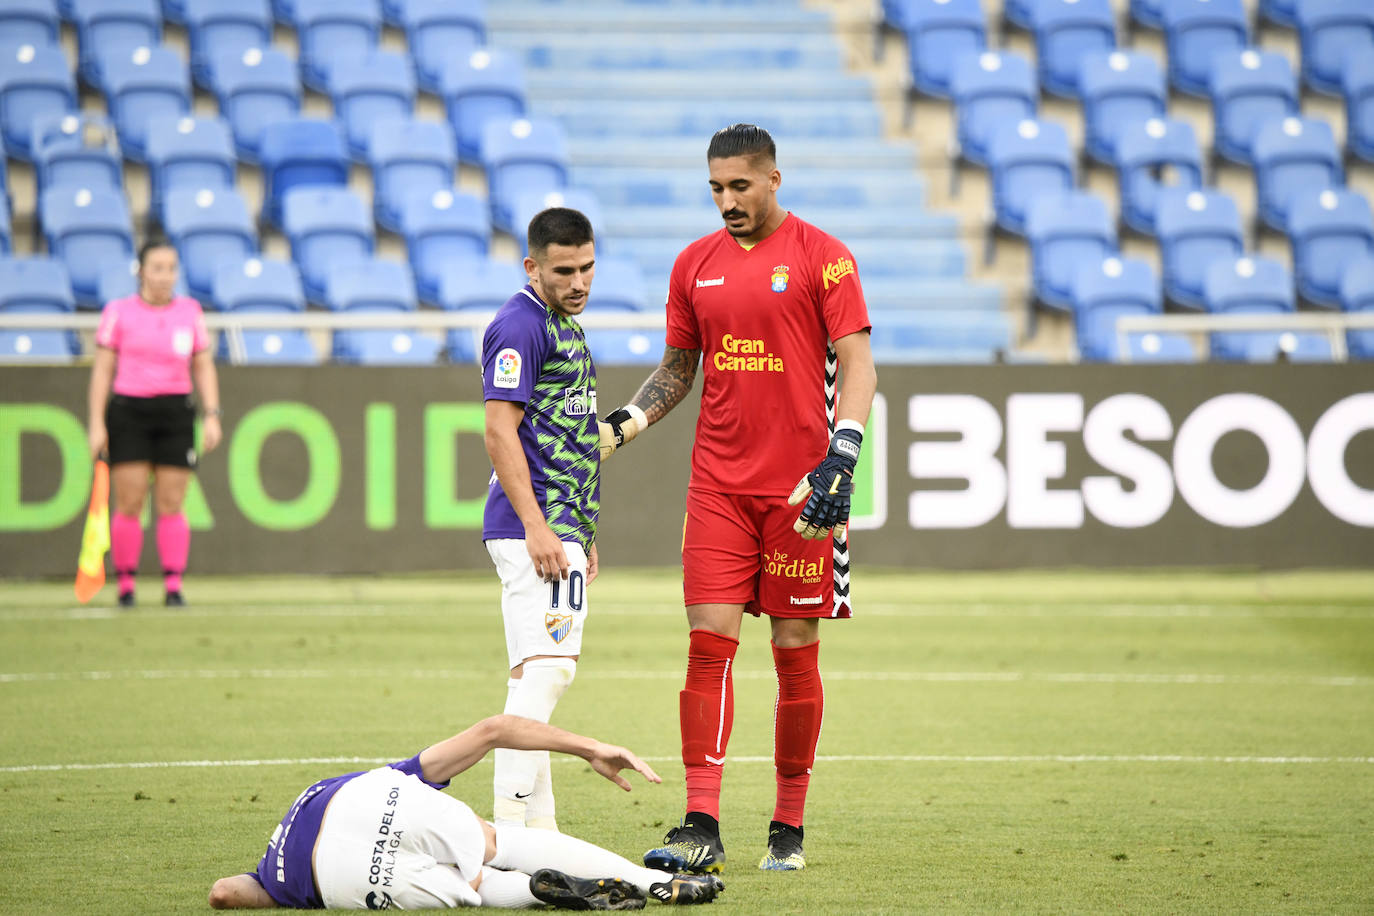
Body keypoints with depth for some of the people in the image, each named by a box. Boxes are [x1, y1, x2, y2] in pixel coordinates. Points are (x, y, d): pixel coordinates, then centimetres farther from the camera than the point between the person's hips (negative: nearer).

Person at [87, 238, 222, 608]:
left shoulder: (190, 311, 10)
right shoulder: (118, 312, 3)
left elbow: (204, 368, 13)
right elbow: (102, 370, 3)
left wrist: (212, 415, 2)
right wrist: (96, 423, -4)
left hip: (176, 413, 2)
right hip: (128, 413, -2)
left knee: (171, 505, -2)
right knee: (129, 503, -5)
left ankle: (173, 586, 1)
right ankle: (125, 585, 3)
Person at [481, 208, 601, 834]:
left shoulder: (565, 324, 20)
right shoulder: (520, 326, -11)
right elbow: (500, 432, -17)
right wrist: (537, 528, -22)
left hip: (561, 528, 10)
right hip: (534, 527, -10)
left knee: (539, 675, 10)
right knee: (547, 667, -17)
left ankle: (537, 825, 12)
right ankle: (509, 821, -22)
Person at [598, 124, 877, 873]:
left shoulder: (821, 256, -2)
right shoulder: (694, 264, 11)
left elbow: (856, 364, -5)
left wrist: (841, 454, -18)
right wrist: (621, 426, 5)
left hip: (798, 487, -3)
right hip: (718, 486, 3)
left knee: (796, 653, 2)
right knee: (709, 641, -6)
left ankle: (788, 829, 12)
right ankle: (701, 828, -9)